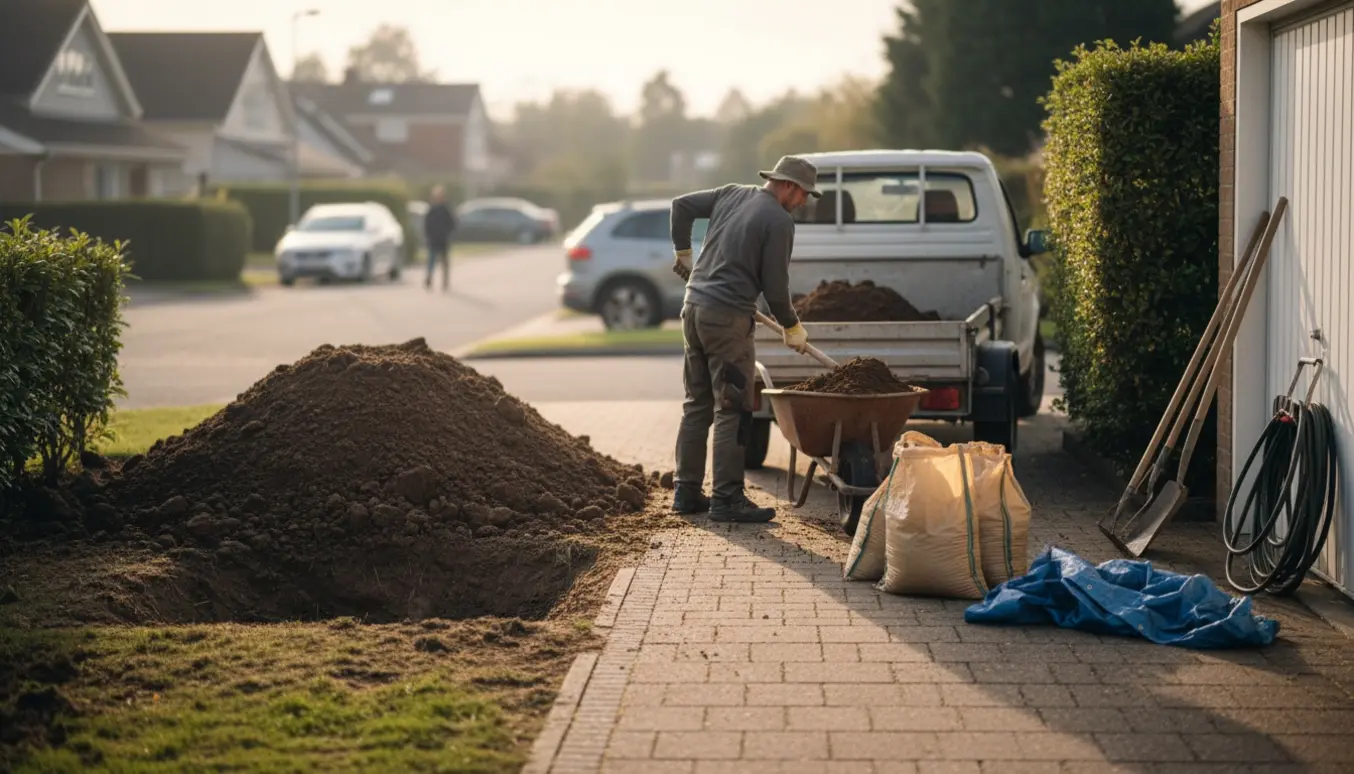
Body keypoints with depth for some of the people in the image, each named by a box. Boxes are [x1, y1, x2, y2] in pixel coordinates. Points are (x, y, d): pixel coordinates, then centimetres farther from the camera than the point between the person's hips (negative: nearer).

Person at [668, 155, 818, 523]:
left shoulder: (731, 194, 11)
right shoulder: (779, 221, -10)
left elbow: (681, 205, 17)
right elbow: (775, 286, -9)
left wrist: (683, 252, 30)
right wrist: (792, 328, 7)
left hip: (694, 306, 8)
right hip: (728, 316, -8)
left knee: (697, 404, 14)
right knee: (732, 409, -4)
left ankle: (687, 492, 17)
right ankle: (727, 499, -5)